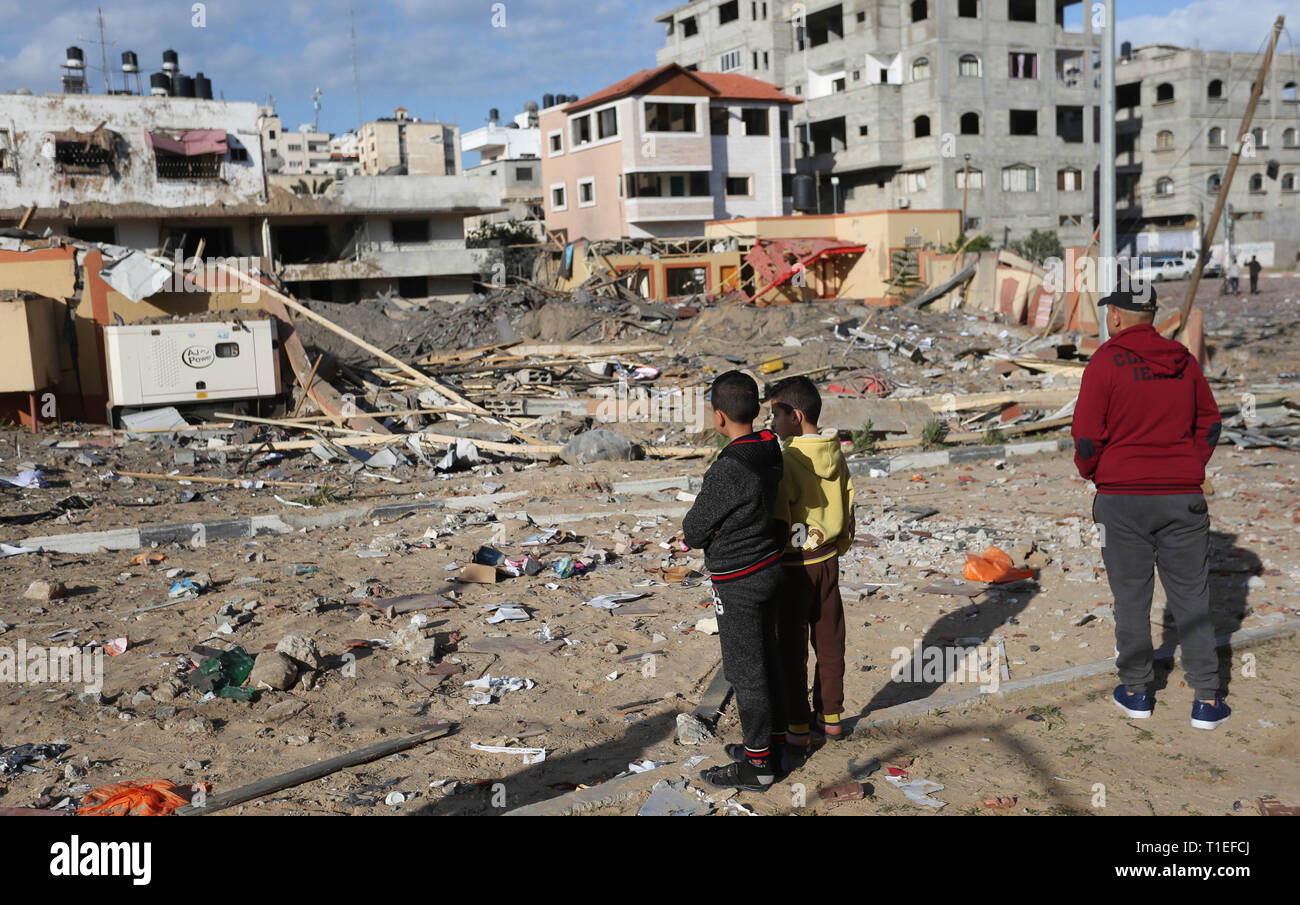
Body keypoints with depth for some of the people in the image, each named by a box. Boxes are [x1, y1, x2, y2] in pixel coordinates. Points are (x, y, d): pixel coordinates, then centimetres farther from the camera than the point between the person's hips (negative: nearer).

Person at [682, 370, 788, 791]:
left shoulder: (729, 469, -27)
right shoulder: (770, 451, -1)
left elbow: (694, 531, -17)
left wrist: (695, 534, 5)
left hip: (738, 582, -8)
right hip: (769, 567, 9)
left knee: (745, 669, 4)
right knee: (767, 660, 19)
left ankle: (757, 764, 16)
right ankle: (773, 744, 34)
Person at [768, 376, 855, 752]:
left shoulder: (786, 461, -21)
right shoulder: (836, 456, 1)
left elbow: (776, 524, -19)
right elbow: (847, 512, 8)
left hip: (794, 565, -7)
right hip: (828, 561, 7)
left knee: (792, 649, 4)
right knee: (830, 642, 16)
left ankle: (798, 730, 12)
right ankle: (830, 718, 28)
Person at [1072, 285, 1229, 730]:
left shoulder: (1105, 363, -10)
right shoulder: (1183, 360, 5)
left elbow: (1087, 436, -11)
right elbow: (1209, 422, 13)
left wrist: (1090, 472, 8)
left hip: (1122, 497, -3)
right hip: (1182, 498, 3)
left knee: (1131, 597, 8)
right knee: (1191, 597, 8)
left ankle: (1137, 691, 17)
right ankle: (1207, 699, 10)